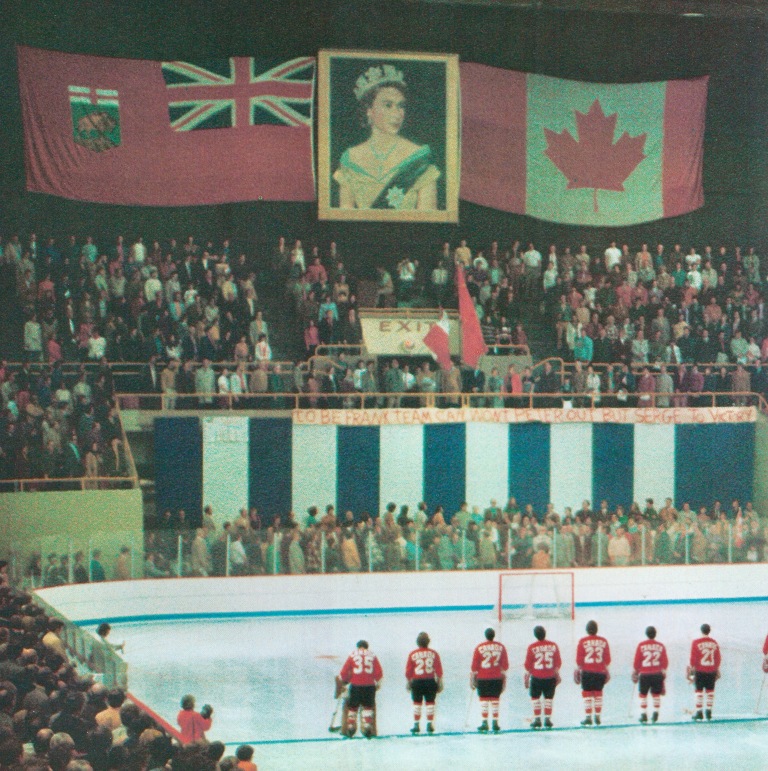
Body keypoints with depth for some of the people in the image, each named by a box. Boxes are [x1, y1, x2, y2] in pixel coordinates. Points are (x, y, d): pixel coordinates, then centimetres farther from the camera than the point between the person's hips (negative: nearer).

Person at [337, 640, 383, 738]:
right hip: (369, 685, 1)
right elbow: (379, 673, 6)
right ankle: (367, 726, -2)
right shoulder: (372, 656, 8)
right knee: (368, 706, 10)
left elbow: (344, 672, 2)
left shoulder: (352, 655, 5)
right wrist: (378, 683, 21)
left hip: (355, 685, -1)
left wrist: (341, 682, 19)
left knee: (353, 706, 13)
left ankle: (351, 726, 13)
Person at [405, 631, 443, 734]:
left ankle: (416, 725, 5)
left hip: (417, 682, -1)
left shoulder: (412, 654, -4)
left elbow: (408, 671, 0)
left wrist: (409, 682, 12)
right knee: (430, 703, 7)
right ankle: (430, 724, 5)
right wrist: (439, 683, 8)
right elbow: (439, 670, 0)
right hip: (430, 681, 1)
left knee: (417, 703, 7)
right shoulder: (433, 654, -1)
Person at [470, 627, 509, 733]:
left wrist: (473, 678, 6)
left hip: (483, 678, -2)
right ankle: (495, 723, 6)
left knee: (484, 700, 4)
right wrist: (504, 677, 13)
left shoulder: (479, 648, -5)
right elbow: (505, 665, 5)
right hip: (497, 678, 2)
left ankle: (485, 723, 1)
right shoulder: (501, 647, 3)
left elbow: (474, 666, -3)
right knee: (495, 700, 8)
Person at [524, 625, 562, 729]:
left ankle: (537, 719, 6)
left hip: (536, 677, -2)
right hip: (550, 677, 2)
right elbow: (558, 663, 4)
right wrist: (557, 675, 15)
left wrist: (527, 677, 8)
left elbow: (528, 665, -4)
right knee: (548, 698, 12)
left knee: (535, 698, 10)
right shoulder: (553, 646, -1)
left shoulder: (532, 647, -10)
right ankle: (547, 719, 9)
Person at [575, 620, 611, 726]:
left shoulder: (583, 641, -6)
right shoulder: (603, 641, 2)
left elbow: (579, 659, -4)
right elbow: (607, 658, 6)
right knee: (598, 693, 12)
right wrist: (605, 669, 18)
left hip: (587, 671, -3)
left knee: (587, 693, 3)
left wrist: (578, 668, 10)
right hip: (600, 671, 3)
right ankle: (597, 716, 12)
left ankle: (588, 717, -1)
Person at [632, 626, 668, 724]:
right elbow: (665, 661, 4)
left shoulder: (641, 645, -4)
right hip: (657, 674, 2)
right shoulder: (661, 646, 1)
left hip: (644, 674, -2)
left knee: (643, 694, 7)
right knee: (656, 694, 13)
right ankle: (655, 714, 8)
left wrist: (635, 671, 12)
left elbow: (637, 660, -2)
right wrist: (663, 670, 19)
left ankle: (644, 715, 2)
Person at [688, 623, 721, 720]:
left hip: (700, 670, -3)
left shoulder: (696, 643, -7)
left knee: (699, 691, 1)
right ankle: (708, 711, 8)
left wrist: (690, 669, -1)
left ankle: (699, 712, 0)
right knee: (710, 691, 8)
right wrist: (717, 671, 17)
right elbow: (718, 659, 9)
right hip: (711, 671, 3)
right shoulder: (714, 643, 4)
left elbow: (693, 658, -8)